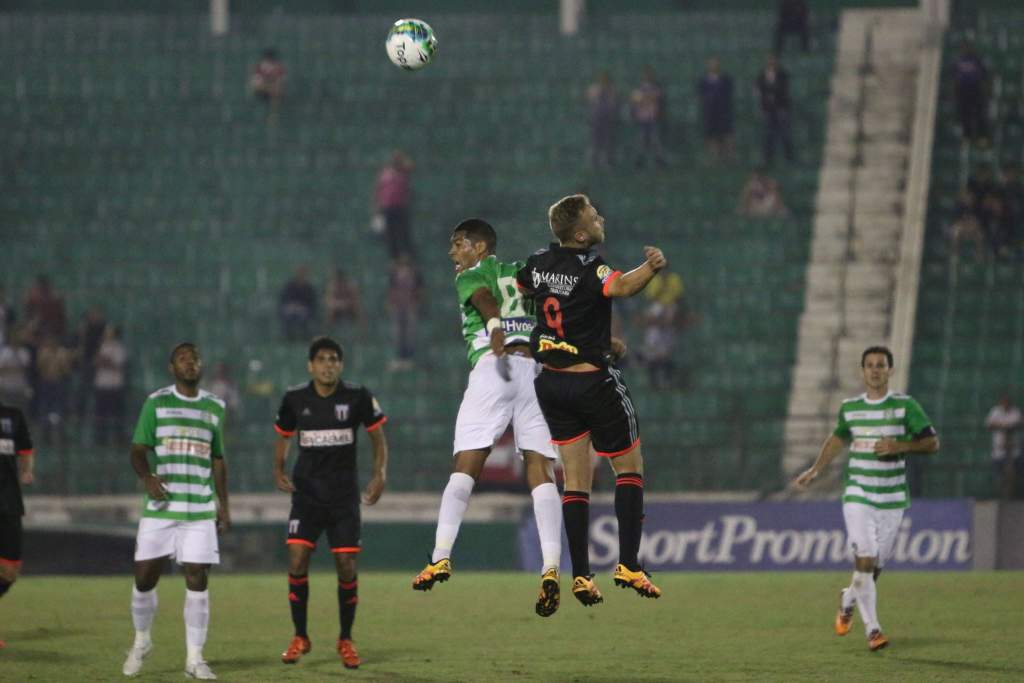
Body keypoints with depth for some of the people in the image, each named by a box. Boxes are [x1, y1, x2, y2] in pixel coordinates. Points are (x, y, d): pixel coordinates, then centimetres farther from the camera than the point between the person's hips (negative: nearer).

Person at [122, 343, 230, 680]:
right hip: (159, 508, -1)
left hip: (200, 511, 1)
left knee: (197, 580, -6)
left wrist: (224, 505, 12)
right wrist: (147, 478, -20)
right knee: (145, 577, 0)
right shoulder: (156, 402, 4)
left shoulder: (214, 407, 12)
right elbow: (138, 450, 1)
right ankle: (141, 641, 25)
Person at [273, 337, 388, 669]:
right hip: (307, 494, 1)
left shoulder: (358, 397, -5)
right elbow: (282, 436, 14)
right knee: (297, 561, -10)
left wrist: (380, 474, -7)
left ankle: (346, 640, 16)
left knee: (346, 566, -2)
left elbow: (378, 436, 6)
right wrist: (278, 470, -2)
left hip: (344, 495, -1)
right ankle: (300, 638, 6)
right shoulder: (295, 399, -2)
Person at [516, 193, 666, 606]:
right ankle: (628, 564, -2)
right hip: (594, 382, -6)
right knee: (629, 466, 8)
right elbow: (622, 287, -40)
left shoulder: (538, 264, 3)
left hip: (551, 383, 6)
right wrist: (651, 267, -52)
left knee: (575, 479, 9)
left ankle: (580, 575, 3)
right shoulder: (588, 267, -19)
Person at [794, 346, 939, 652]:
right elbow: (838, 438, 26)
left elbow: (932, 443, -3)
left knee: (875, 567, 6)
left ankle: (848, 600, 38)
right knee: (864, 560, -16)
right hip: (858, 497, 0)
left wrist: (899, 446, -18)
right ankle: (873, 629, -9)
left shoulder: (905, 405, -2)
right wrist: (814, 471, 23)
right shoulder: (850, 408, 7)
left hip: (892, 500, 0)